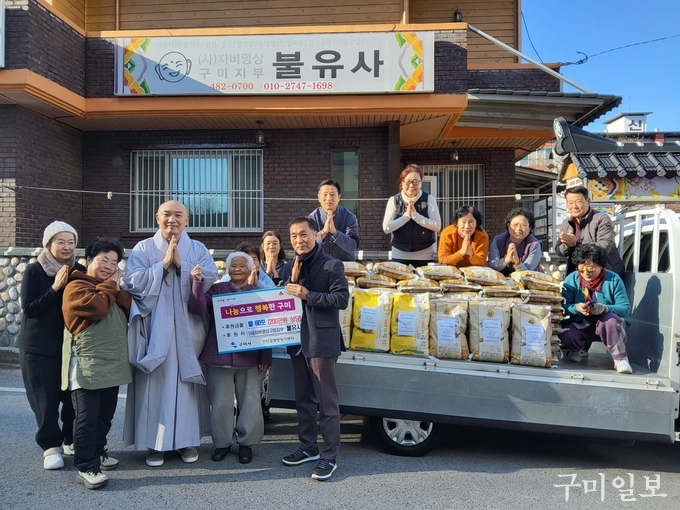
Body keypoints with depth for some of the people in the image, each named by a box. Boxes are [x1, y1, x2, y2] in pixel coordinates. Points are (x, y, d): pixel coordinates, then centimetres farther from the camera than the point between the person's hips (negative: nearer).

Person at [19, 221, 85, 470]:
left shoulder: (79, 271, 1)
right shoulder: (34, 271, -7)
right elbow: (28, 309, -11)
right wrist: (55, 288, -20)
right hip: (39, 346, -2)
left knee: (74, 395, 4)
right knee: (46, 398, 2)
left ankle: (72, 441, 24)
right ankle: (51, 446, 17)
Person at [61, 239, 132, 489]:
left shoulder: (113, 287, 19)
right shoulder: (76, 286, -7)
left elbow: (132, 311, 7)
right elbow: (98, 307, -26)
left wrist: (118, 288, -6)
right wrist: (109, 285, -9)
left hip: (112, 364, 8)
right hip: (87, 366, -8)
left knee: (105, 415, 17)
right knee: (87, 417, -6)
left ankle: (97, 451, 33)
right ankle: (85, 468, 0)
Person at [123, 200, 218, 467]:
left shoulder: (198, 249, 8)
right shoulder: (143, 248, 5)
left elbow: (210, 278, -5)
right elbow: (132, 282, -7)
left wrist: (180, 264, -12)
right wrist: (164, 263, -12)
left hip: (188, 329, 1)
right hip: (154, 328, -1)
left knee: (187, 382, 5)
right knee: (155, 383, 1)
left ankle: (188, 440, 17)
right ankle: (154, 442, 13)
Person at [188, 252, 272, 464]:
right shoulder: (217, 289, 3)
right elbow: (199, 309, -11)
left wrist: (265, 357, 2)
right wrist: (197, 282, -22)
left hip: (248, 358, 0)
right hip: (218, 356, 0)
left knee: (249, 403, 7)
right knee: (220, 403, 9)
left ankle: (246, 443, 24)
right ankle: (222, 442, 26)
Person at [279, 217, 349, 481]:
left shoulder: (332, 265, -7)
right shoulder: (288, 268, 11)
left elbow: (342, 299, -15)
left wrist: (308, 295, -20)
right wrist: (293, 279, -9)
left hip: (322, 340, -6)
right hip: (297, 339, 7)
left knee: (326, 400, 0)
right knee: (303, 399, 16)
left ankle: (329, 456, 9)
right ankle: (308, 447, 30)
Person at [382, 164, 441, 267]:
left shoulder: (429, 199, -3)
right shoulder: (394, 200, -1)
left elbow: (437, 226, -11)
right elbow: (386, 228, -8)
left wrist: (415, 214, -18)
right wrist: (406, 215, -16)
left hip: (424, 256, 0)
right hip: (399, 256, 1)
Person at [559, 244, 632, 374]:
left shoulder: (614, 279, -9)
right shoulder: (571, 279, -7)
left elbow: (625, 308, -15)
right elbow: (563, 306, -13)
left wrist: (605, 308, -35)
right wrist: (576, 307, -35)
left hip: (606, 326, -1)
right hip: (580, 326, 1)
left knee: (610, 319, -35)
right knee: (566, 336, -31)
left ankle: (620, 359, -16)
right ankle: (576, 350, 9)